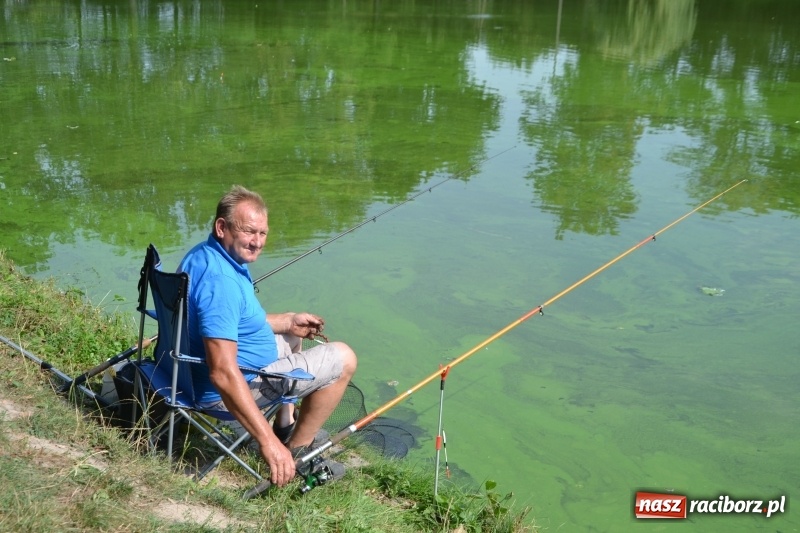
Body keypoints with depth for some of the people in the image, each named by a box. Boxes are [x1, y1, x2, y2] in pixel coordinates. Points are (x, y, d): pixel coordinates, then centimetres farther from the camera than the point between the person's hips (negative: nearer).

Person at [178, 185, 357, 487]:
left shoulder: (204, 256, 2)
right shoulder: (221, 281, -31)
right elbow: (223, 374, -37)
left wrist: (288, 321, 12)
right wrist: (267, 442, -36)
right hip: (225, 390, -10)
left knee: (290, 338, 33)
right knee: (343, 359, -6)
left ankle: (285, 427, 35)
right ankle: (295, 451, 6)